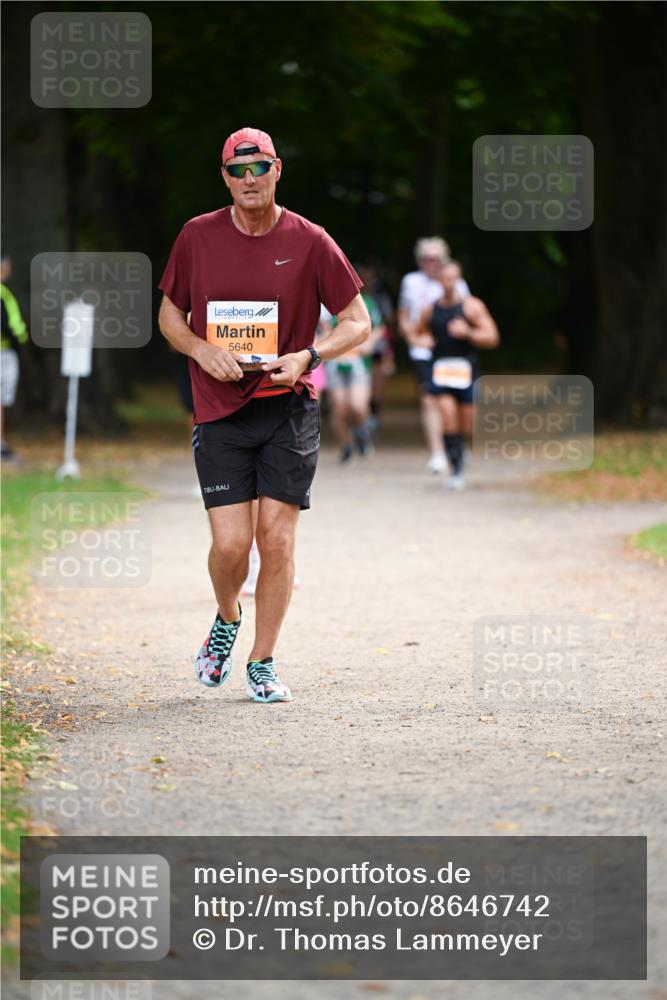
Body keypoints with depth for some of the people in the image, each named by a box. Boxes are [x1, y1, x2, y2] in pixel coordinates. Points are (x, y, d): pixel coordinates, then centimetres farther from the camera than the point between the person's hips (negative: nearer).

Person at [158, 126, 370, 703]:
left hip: (289, 408, 0)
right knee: (231, 544, -7)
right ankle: (227, 621, 26)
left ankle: (262, 664, 10)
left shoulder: (309, 242, -1)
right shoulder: (197, 237, 3)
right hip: (219, 414, 0)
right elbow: (169, 314, 14)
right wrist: (202, 350, -7)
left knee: (277, 537, -4)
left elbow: (358, 322, 4)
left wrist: (308, 357, -14)